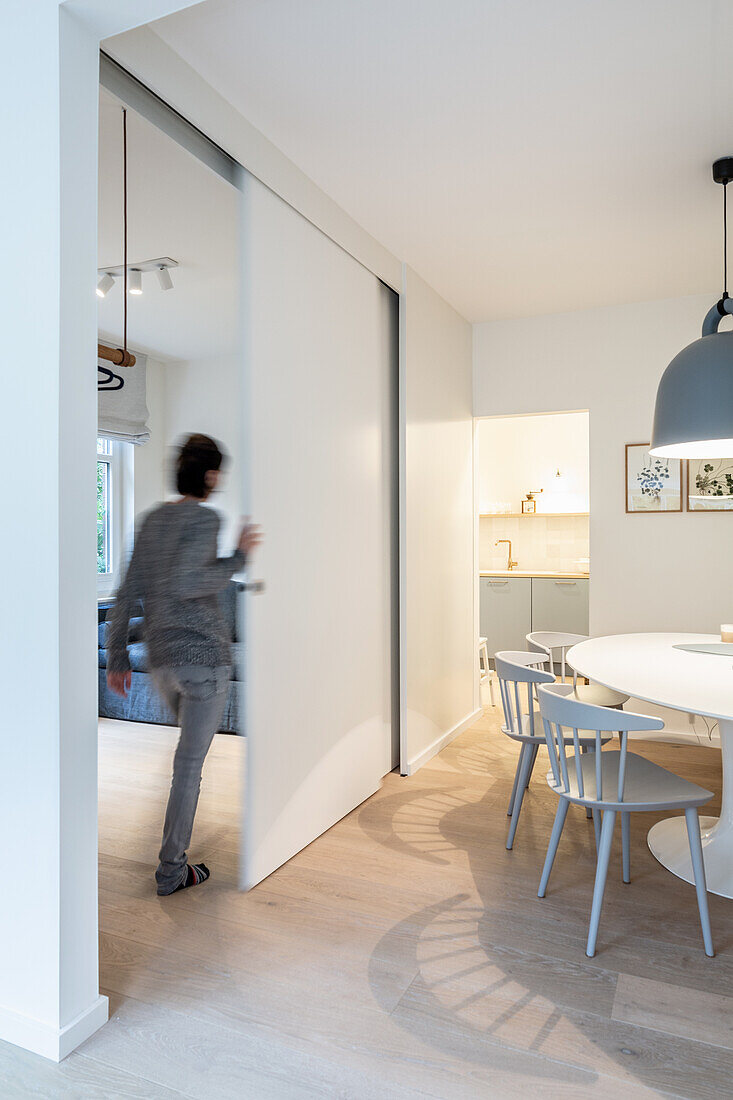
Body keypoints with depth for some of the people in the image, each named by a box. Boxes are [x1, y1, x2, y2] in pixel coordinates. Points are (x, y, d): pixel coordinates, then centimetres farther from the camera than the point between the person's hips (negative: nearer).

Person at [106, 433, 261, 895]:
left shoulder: (153, 519, 11)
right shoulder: (205, 518, -12)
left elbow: (127, 595, 10)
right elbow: (183, 583, -27)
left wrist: (117, 657, 15)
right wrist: (237, 558, -17)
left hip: (162, 659, 8)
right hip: (205, 654, -8)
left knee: (193, 748, 28)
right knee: (190, 761, 3)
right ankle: (172, 870, 14)